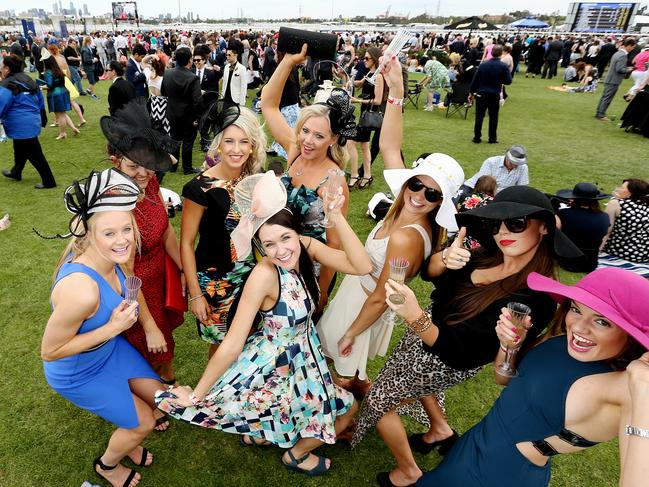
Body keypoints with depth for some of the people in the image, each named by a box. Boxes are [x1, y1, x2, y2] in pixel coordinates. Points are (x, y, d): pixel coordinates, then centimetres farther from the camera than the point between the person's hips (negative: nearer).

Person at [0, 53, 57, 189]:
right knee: (20, 150, 26)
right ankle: (16, 173, 43)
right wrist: (42, 117, 27)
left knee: (34, 155, -2)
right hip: (33, 122, 10)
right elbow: (40, 99, 16)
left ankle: (49, 181, 4)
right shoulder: (28, 80, 7)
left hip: (22, 127, -10)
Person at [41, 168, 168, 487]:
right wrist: (112, 328, -30)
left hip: (110, 348, 7)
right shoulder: (81, 290, -43)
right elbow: (49, 352, -28)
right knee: (144, 423, 10)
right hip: (78, 372, -6)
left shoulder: (110, 257, -21)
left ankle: (126, 440, 50)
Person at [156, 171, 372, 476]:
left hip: (303, 354, 7)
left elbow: (362, 267, -25)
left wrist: (336, 218, -34)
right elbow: (232, 344, -28)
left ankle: (262, 434, 36)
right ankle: (296, 455, 35)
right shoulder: (264, 275, -33)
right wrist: (196, 394, -20)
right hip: (272, 362, -6)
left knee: (346, 408, 21)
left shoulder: (307, 247, -16)